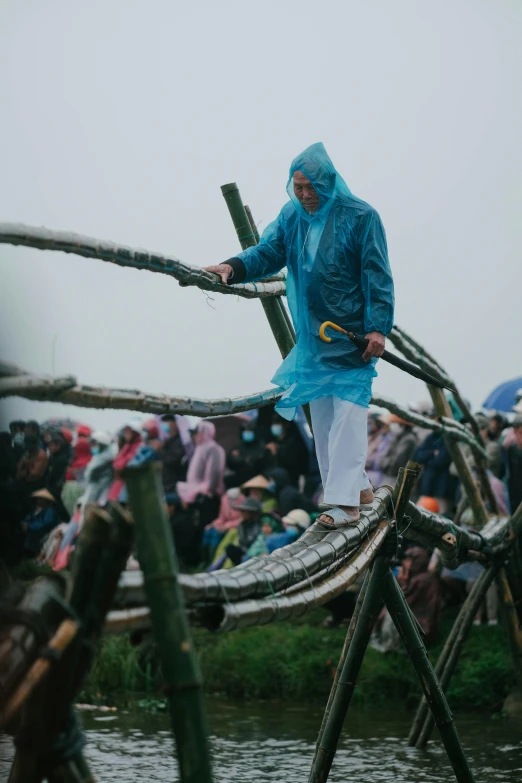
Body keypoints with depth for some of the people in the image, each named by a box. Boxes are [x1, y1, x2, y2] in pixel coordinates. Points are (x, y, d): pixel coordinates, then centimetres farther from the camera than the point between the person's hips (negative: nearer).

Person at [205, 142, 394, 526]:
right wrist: (234, 267, -23)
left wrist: (378, 327, -17)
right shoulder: (291, 216, 6)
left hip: (352, 336, -6)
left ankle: (345, 500, -12)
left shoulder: (360, 217, -10)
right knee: (322, 413, 10)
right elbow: (268, 253, -3)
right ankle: (358, 485, 22)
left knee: (347, 411, -10)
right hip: (312, 335, 6)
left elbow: (377, 276, -11)